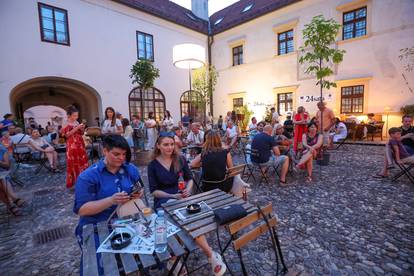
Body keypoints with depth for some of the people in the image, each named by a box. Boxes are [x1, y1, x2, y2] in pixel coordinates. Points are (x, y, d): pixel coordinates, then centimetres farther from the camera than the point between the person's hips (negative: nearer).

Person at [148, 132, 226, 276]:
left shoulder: (180, 159, 6)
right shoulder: (153, 165, 0)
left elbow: (189, 179, 12)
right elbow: (154, 191, -1)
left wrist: (188, 190, -10)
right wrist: (172, 196, -15)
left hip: (183, 197, 2)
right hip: (164, 201, -2)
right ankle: (211, 255, -19)